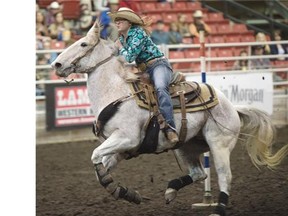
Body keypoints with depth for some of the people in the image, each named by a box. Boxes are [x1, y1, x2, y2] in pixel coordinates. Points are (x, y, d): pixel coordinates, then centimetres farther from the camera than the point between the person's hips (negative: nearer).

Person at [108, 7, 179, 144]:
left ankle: (170, 128, -47)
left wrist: (120, 48, 0)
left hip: (158, 65, -10)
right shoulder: (122, 38, 14)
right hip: (143, 70, 10)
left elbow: (129, 57, -17)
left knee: (160, 88, -37)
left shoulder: (138, 33, -11)